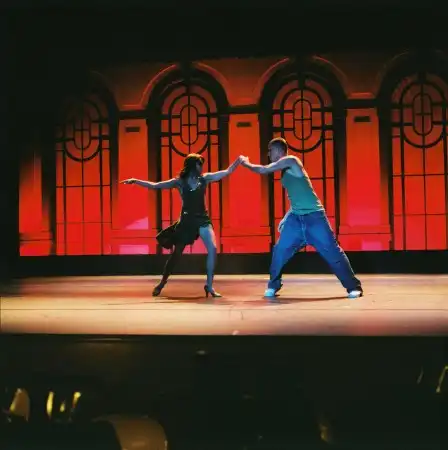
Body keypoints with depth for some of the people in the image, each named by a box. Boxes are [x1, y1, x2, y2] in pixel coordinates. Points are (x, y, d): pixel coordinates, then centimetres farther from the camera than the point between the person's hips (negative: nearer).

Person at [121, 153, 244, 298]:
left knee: (212, 249, -15)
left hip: (203, 219, 2)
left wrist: (239, 160, -9)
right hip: (187, 220, -2)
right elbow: (154, 185, -3)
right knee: (176, 253, 4)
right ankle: (162, 283, 22)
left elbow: (228, 171, 3)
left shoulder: (205, 179, 2)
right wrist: (135, 181, -9)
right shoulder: (180, 182, -3)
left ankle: (209, 286, -4)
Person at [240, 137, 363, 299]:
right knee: (280, 250, 1)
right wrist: (285, 219, 19)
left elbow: (263, 170, -12)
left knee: (332, 251, -5)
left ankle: (354, 287, 2)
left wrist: (246, 164, 5)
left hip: (313, 216, -8)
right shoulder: (285, 170, 17)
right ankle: (273, 287, 15)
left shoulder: (290, 161, -8)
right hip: (296, 217, 8)